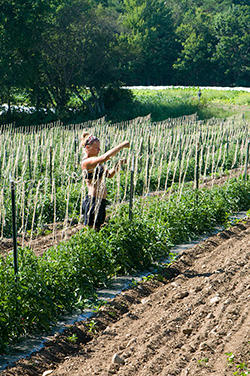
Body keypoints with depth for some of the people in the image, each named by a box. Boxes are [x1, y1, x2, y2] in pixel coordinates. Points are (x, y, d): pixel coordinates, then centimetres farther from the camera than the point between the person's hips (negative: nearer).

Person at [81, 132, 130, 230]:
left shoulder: (96, 163, 15)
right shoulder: (86, 162, -15)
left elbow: (109, 174, 20)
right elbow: (105, 157, -29)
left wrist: (118, 165, 2)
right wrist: (122, 145, -23)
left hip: (101, 201, 10)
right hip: (93, 201, -10)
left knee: (98, 229, 12)